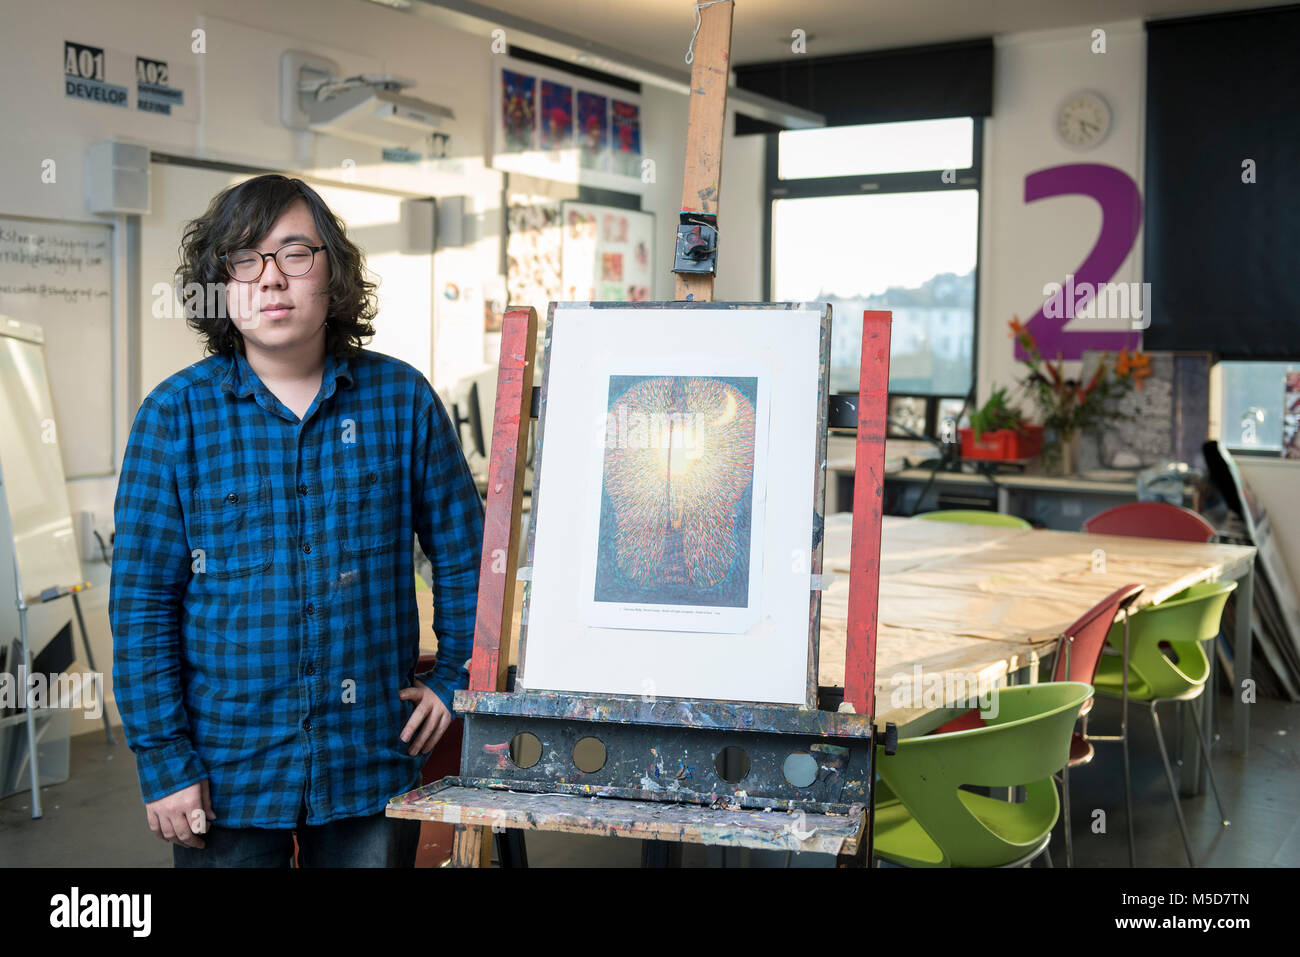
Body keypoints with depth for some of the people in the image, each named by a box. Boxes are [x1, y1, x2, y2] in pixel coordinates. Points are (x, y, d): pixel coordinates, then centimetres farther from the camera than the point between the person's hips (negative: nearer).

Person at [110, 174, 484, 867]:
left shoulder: (402, 399, -1)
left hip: (373, 764, 1)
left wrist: (456, 680, 3)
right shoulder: (174, 414, -4)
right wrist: (162, 759, -7)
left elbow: (464, 556, 8)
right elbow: (141, 598, -4)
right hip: (226, 774, -1)